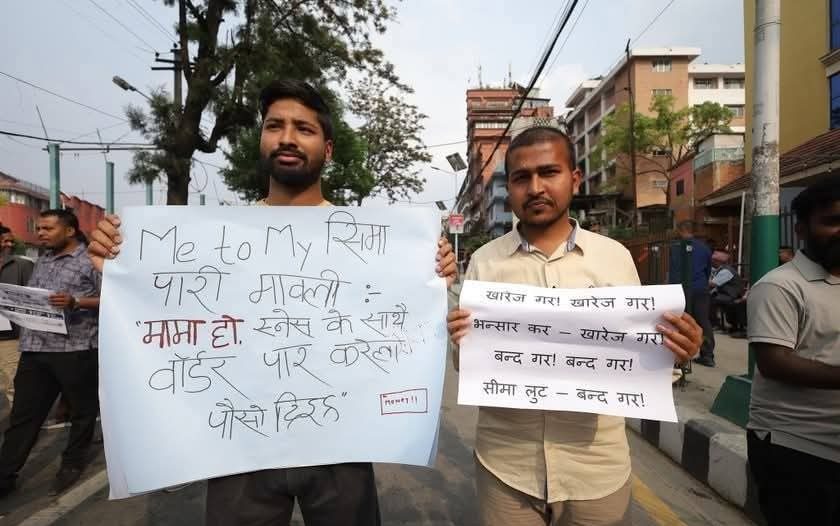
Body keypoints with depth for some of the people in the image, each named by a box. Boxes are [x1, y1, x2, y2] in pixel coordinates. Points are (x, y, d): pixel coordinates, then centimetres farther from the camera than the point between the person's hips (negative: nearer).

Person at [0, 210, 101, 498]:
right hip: (33, 349, 7)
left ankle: (73, 464, 25)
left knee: (82, 410, 8)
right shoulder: (41, 262, 17)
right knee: (23, 414, 11)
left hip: (75, 349, -6)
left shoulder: (92, 260, -6)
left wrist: (75, 302, -22)